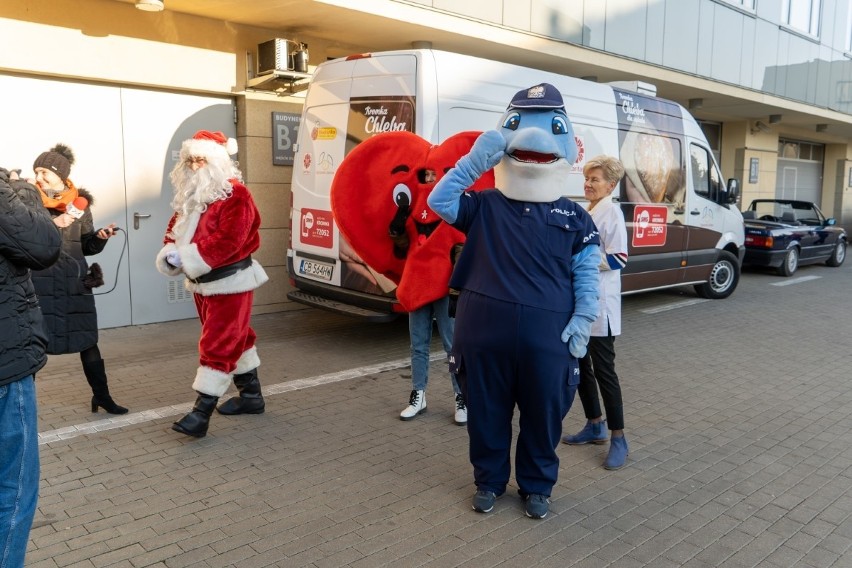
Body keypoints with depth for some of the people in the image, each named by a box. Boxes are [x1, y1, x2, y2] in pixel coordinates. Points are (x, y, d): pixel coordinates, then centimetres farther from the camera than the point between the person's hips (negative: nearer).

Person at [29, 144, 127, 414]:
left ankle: (102, 396, 17)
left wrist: (100, 237, -8)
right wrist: (52, 225, -21)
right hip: (39, 283, -2)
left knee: (87, 341, 7)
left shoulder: (80, 203, 6)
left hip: (74, 283, 2)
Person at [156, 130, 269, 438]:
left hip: (229, 282, -9)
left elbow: (228, 240, -26)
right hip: (202, 282, 9)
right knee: (234, 338, 16)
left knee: (217, 344, -7)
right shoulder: (190, 194, 12)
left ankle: (202, 412, -4)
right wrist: (169, 254, -12)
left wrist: (186, 259, -26)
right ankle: (251, 396, 28)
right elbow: (176, 227, 11)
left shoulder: (235, 195, -17)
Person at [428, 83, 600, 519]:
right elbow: (439, 201, -8)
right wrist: (476, 159, -12)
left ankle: (537, 486, 34)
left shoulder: (574, 217, 6)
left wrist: (583, 320, -6)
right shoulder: (484, 206, 5)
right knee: (486, 412, 13)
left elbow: (586, 275, 5)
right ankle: (489, 481, 34)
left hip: (547, 332, 0)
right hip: (485, 327, 0)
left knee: (543, 414, 12)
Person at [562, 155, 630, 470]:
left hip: (599, 305, -9)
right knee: (580, 366, 15)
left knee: (603, 370, -2)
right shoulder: (584, 213, 13)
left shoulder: (611, 212, -12)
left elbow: (618, 259, -19)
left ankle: (618, 437, 10)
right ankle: (595, 425, 30)